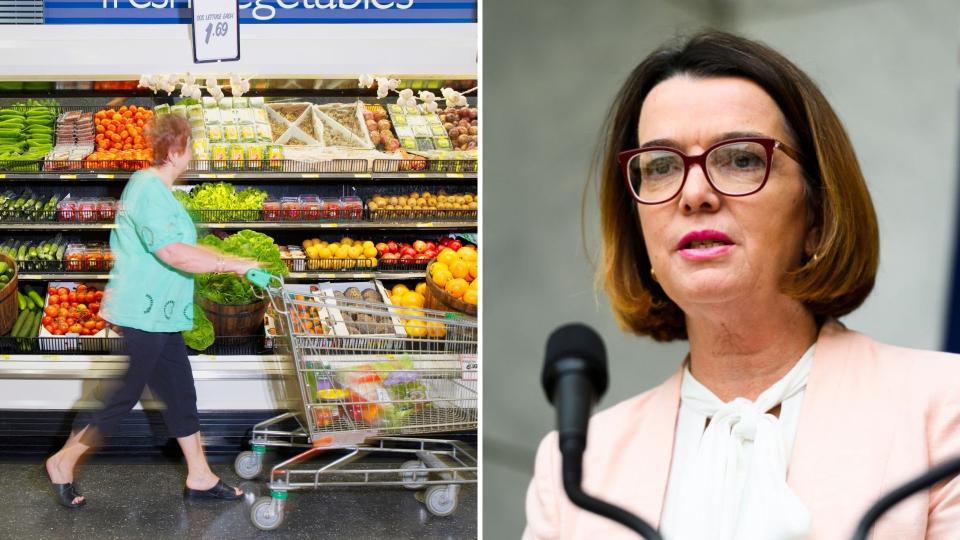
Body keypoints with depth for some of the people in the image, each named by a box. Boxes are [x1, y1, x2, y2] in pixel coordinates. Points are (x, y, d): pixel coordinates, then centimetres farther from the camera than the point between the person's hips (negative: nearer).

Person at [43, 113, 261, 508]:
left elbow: (181, 246, 20)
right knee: (121, 397, 2)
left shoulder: (158, 190, 13)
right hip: (139, 316, -10)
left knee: (181, 394, 13)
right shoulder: (148, 189, -20)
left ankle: (199, 478, 21)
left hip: (159, 317, 10)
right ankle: (63, 463, 20)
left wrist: (228, 261, 14)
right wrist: (231, 264, -23)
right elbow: (174, 254, -28)